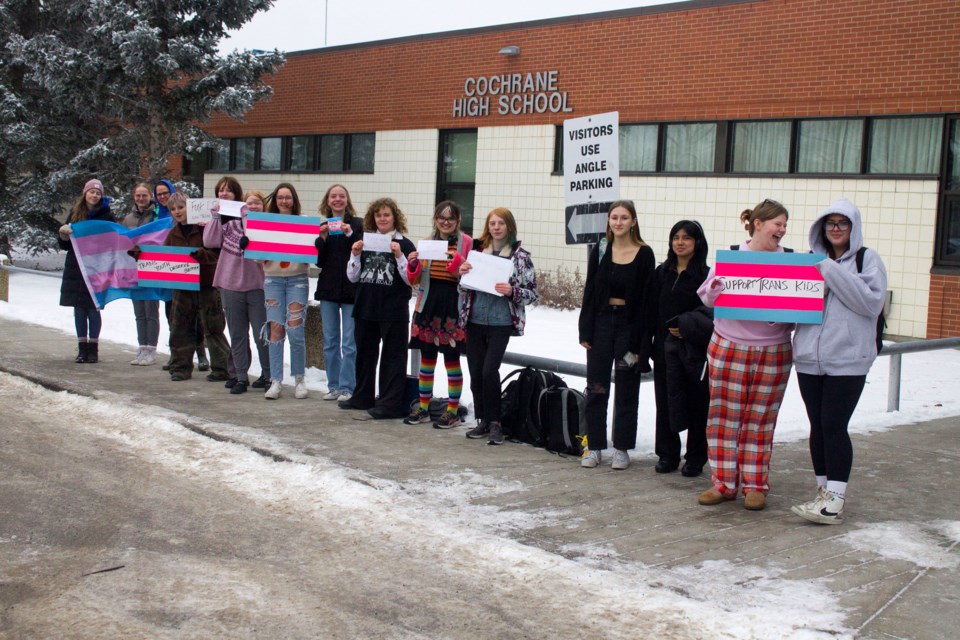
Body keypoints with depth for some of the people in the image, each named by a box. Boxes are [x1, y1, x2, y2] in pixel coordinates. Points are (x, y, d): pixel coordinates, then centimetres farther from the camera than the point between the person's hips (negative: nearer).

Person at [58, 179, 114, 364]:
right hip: (75, 269, 3)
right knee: (79, 310, 6)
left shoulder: (106, 215, 1)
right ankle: (82, 348, 12)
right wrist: (63, 233, -11)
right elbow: (64, 244, 9)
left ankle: (93, 348, 7)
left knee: (93, 309, -1)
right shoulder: (75, 213, 9)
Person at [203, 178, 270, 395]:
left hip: (254, 281, -3)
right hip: (230, 283, 3)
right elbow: (210, 241, -4)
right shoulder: (218, 216, 10)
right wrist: (215, 216, -9)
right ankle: (240, 376, 15)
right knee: (237, 334, 9)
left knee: (262, 333, -1)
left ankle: (269, 375, 11)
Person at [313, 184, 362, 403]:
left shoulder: (357, 223, -1)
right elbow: (317, 261, 4)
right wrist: (322, 238, -10)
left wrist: (350, 234, -19)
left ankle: (347, 387, 1)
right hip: (328, 288, 4)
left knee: (349, 343, -4)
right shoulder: (322, 226, 9)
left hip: (351, 288, -4)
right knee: (330, 341, 8)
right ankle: (333, 386, 16)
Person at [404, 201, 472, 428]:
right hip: (428, 305, 4)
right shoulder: (427, 242, 10)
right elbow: (415, 281, 12)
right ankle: (423, 408, 19)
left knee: (451, 359, 1)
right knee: (427, 358, 9)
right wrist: (413, 265, -8)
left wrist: (458, 262, -23)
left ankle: (453, 411, 11)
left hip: (453, 307, -4)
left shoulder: (467, 243, -1)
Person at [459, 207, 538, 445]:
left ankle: (494, 422, 2)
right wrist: (462, 272, -5)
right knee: (475, 372, 6)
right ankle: (483, 420, 20)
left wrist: (511, 291, -20)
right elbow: (464, 287, 16)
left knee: (489, 371, -13)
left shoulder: (520, 256, -2)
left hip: (501, 323, -4)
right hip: (474, 321, 4)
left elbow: (532, 293, -2)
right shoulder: (477, 250, 8)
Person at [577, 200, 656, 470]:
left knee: (626, 391, 6)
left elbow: (647, 300, -6)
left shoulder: (644, 254, -5)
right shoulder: (600, 251, 4)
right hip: (602, 322, 3)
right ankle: (594, 446, 15)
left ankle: (621, 449, 15)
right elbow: (590, 293, 6)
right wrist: (585, 332, 0)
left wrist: (640, 341, -10)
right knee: (596, 388, 5)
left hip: (629, 325, -3)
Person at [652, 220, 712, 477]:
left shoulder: (707, 275, -4)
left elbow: (712, 312, -7)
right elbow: (652, 309, 11)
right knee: (666, 402, 6)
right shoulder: (662, 273, 11)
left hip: (695, 349, -4)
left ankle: (696, 458, 14)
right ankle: (668, 455, 17)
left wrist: (686, 326, -16)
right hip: (665, 348, 4)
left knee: (697, 404, 4)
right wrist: (650, 342, 2)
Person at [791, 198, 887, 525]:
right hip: (810, 357, 5)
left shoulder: (867, 259, 1)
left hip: (847, 359, -5)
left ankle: (835, 500, -4)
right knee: (818, 426, 9)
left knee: (834, 425, -9)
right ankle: (824, 491, 19)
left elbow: (872, 302, -12)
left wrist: (833, 273, -16)